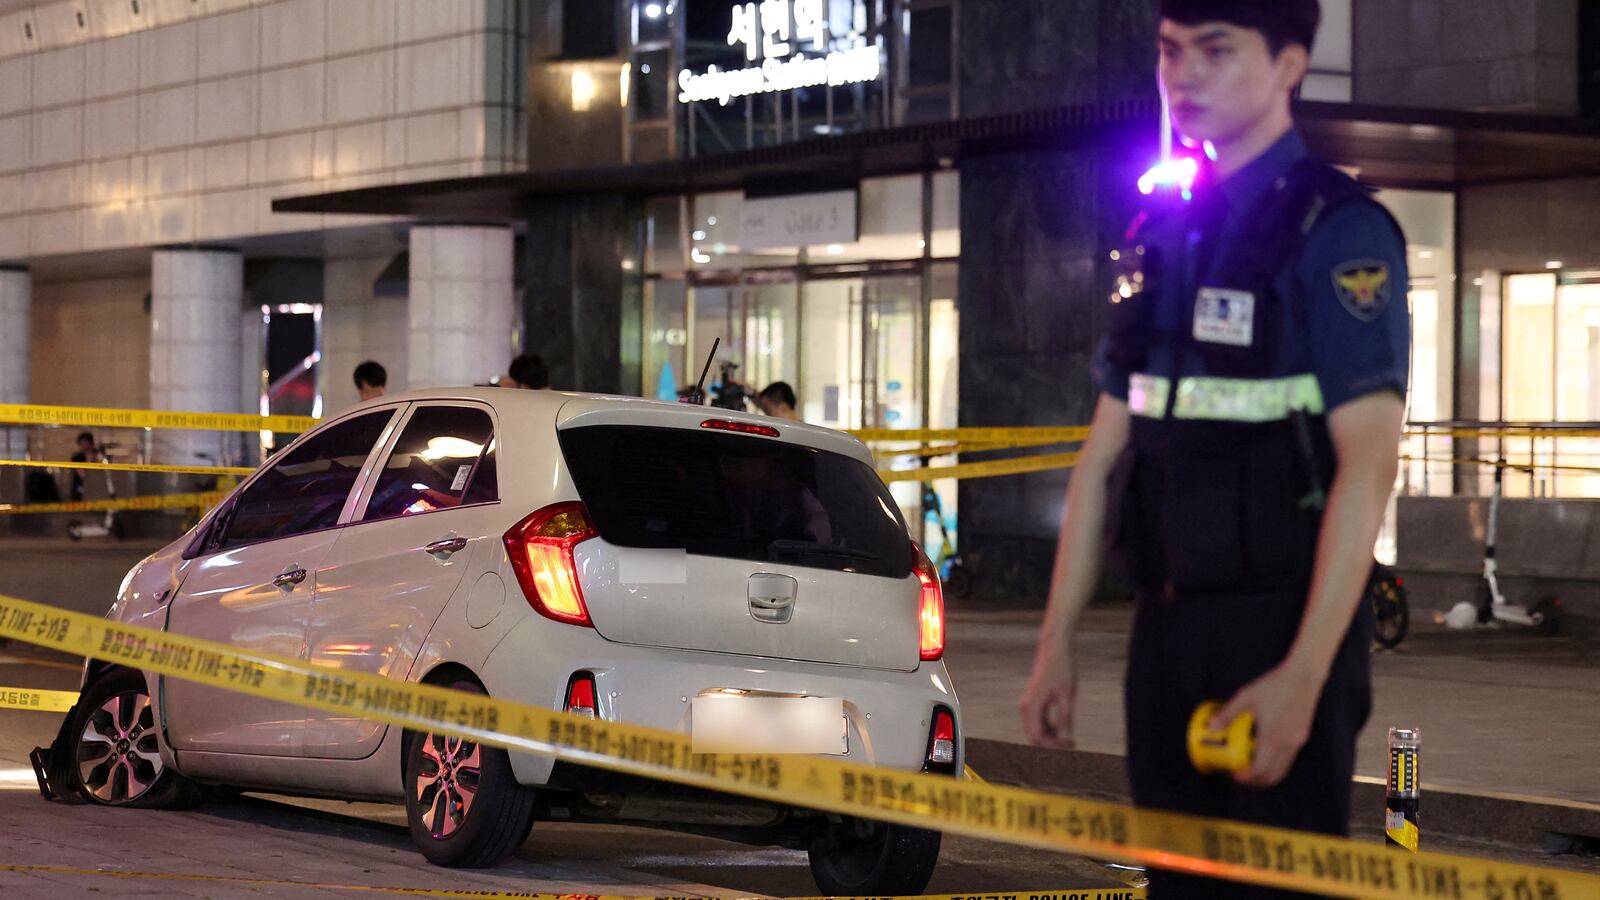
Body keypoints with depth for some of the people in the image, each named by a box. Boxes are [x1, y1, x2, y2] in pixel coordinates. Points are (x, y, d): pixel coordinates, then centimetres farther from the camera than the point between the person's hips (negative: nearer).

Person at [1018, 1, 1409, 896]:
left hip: (1281, 622, -7)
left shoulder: (1338, 232, -9)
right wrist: (1057, 641, 12)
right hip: (1167, 622, 7)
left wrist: (1304, 673, -22)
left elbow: (1368, 465, -16)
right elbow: (1107, 453, 16)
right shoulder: (1161, 234, 13)